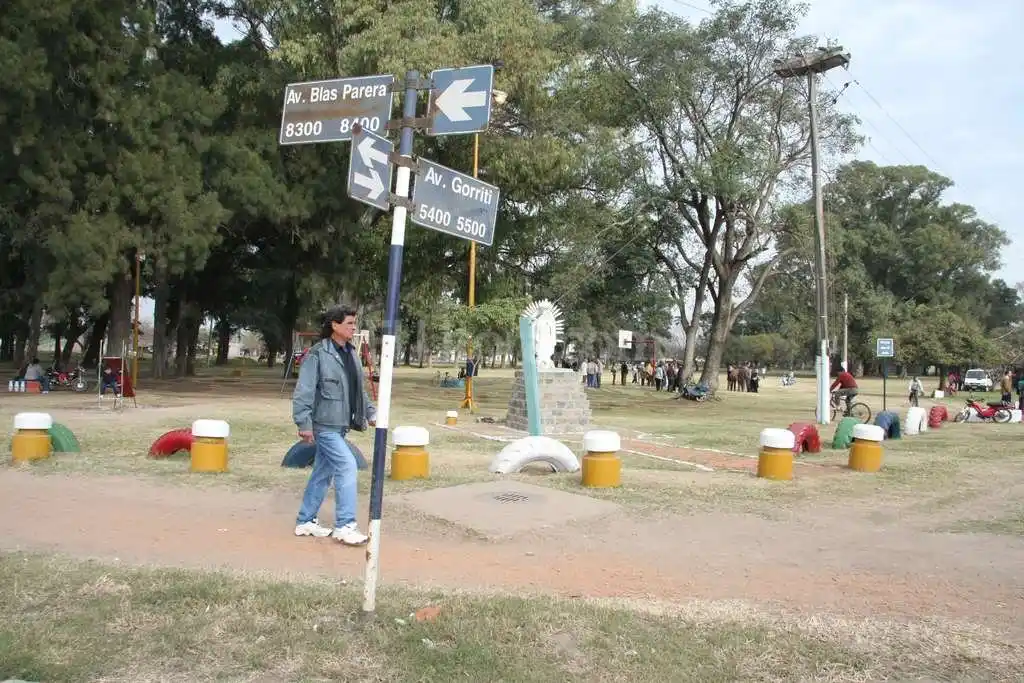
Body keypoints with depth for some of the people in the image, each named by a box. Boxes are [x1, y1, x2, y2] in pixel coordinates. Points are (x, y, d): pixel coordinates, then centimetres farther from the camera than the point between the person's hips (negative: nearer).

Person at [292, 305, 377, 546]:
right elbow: (304, 391, -15)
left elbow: (359, 389, 19)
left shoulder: (351, 353, 10)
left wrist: (370, 412, 15)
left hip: (339, 424, 8)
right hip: (324, 424, -8)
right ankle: (344, 525, -4)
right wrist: (304, 423, -19)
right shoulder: (318, 354, -14)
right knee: (347, 466, -12)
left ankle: (306, 521, 27)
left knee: (323, 472, 14)